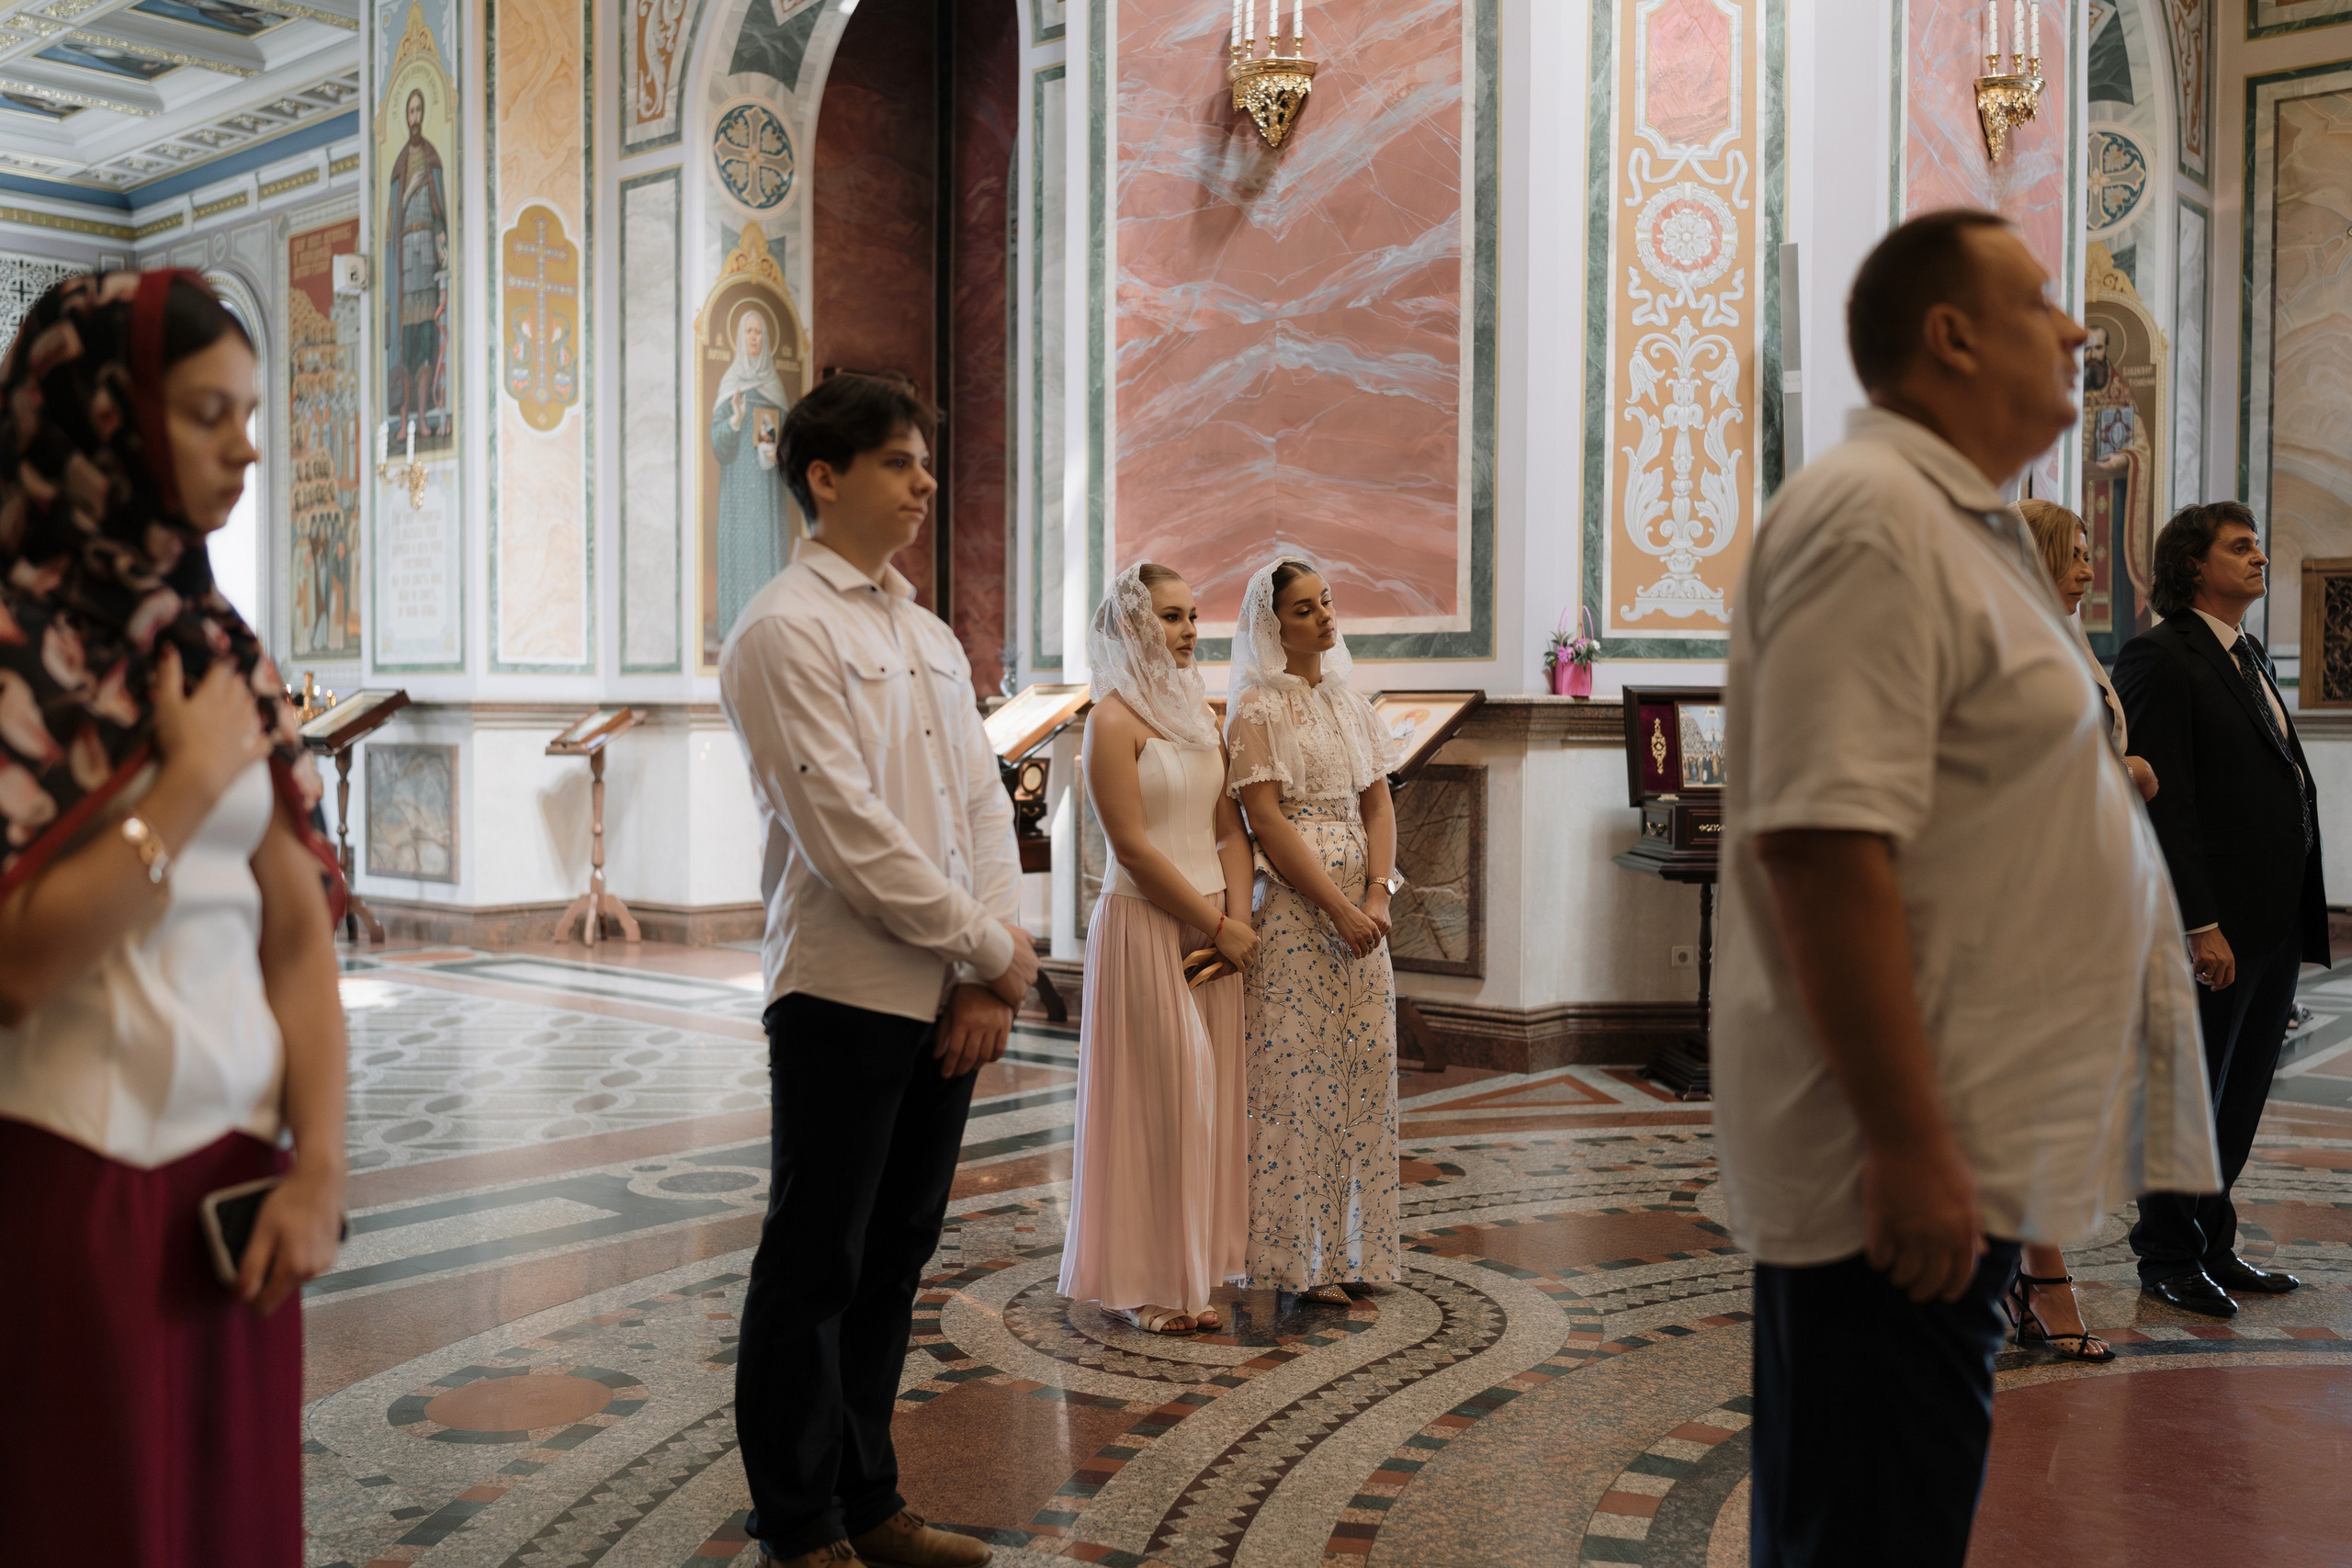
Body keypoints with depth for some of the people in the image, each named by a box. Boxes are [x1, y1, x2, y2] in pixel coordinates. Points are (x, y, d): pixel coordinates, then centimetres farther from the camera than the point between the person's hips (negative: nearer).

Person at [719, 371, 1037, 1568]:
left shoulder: (930, 637, 16)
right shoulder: (784, 630, -9)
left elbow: (985, 807, 12)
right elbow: (848, 833, -17)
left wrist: (990, 974, -1)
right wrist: (994, 949, -11)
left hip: (950, 998, 8)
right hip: (845, 995, -7)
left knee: (894, 1256, 15)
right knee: (814, 1267, 4)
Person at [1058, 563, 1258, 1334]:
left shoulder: (1200, 711, 13)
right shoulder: (1114, 719, -10)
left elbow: (1230, 828, 12)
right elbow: (1133, 847, -15)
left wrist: (1238, 917, -2)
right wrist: (1216, 925, -11)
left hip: (1211, 927, 7)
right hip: (1143, 925, -7)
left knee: (1205, 1097, 9)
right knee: (1153, 1097, -2)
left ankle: (1185, 1275, 20)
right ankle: (1139, 1282, 11)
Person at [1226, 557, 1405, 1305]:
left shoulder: (1348, 703, 15)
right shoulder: (1255, 709, -5)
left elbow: (1379, 804, 11)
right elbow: (1267, 821, -12)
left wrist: (1377, 894, -5)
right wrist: (1338, 907, -15)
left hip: (1361, 905, 7)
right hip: (1294, 906, -7)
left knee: (1366, 1062, 7)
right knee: (1300, 1070, -4)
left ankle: (1354, 1246, 18)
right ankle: (1300, 1255, 6)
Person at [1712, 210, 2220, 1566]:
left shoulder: (1961, 520, 17)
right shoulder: (1872, 517, -16)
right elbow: (1824, 843, -26)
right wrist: (1910, 1146, -26)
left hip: (1961, 1150, 10)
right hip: (1909, 1162, -10)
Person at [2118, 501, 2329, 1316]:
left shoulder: (2248, 654, 17)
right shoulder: (2159, 657, -12)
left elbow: (2281, 783, 18)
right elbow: (2162, 804, -18)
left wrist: (2298, 916, 13)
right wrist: (2199, 925, -21)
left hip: (2275, 923, 9)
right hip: (2216, 927, -9)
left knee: (2241, 1096, 15)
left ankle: (2213, 1247, 27)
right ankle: (2169, 1257, 16)